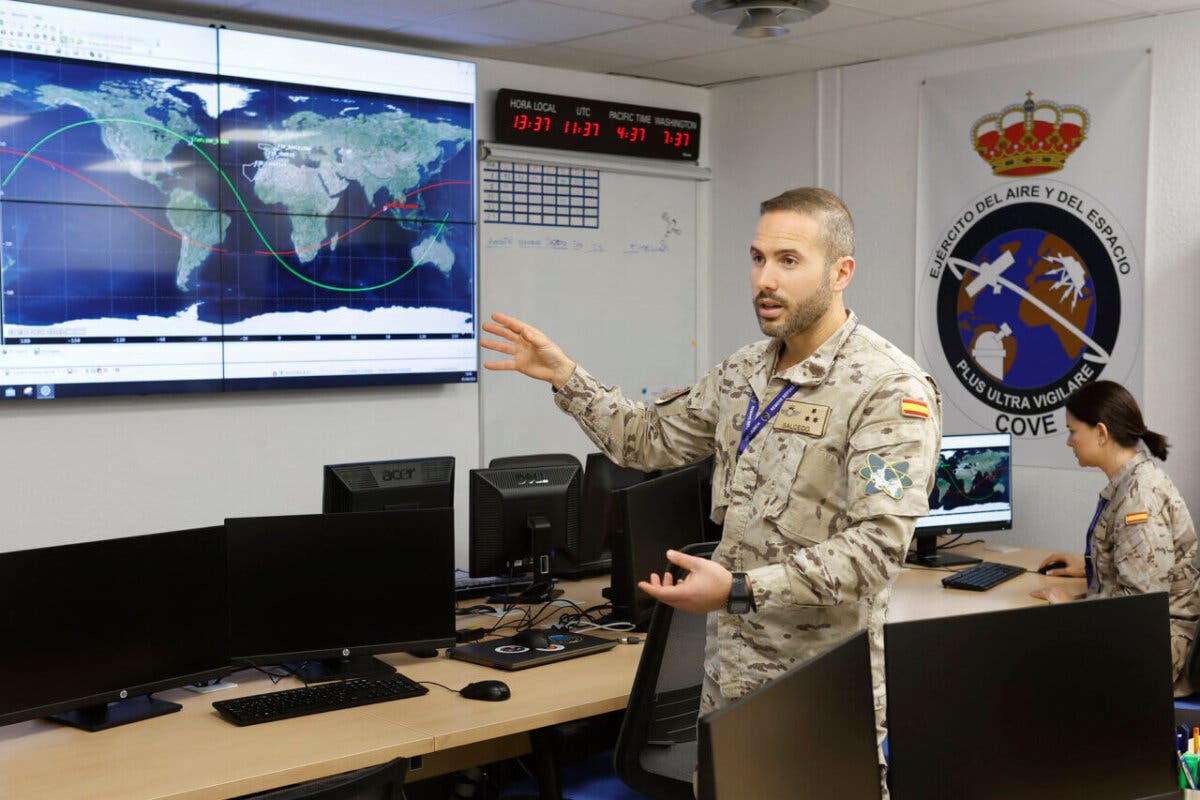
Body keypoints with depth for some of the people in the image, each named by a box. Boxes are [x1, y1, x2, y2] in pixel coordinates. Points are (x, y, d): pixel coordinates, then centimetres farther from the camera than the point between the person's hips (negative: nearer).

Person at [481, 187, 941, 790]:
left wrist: (740, 590, -28)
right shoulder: (745, 372, 9)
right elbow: (654, 440, 19)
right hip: (729, 671, 7)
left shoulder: (891, 390, -15)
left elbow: (876, 544, -23)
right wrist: (566, 378, 11)